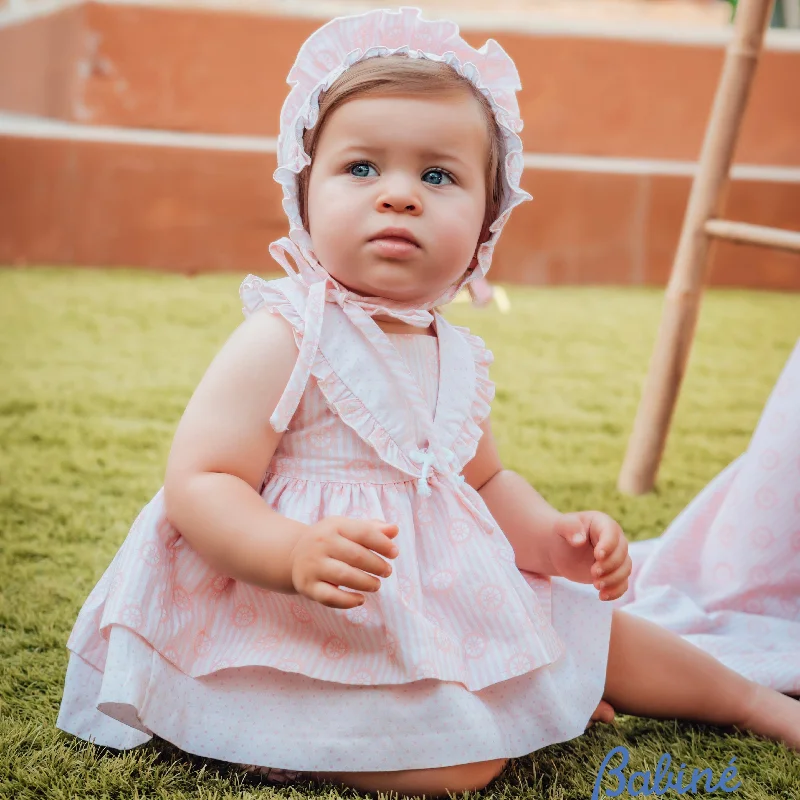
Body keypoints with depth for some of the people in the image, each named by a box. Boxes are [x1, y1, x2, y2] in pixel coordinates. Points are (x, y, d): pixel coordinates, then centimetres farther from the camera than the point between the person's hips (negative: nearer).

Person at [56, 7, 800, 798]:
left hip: (449, 602, 8)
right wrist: (295, 554, -39)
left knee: (584, 629, 15)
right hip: (300, 630, -7)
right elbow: (196, 487, -22)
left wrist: (553, 536, 1)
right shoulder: (283, 340, -18)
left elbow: (487, 481, 20)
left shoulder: (457, 356, 5)